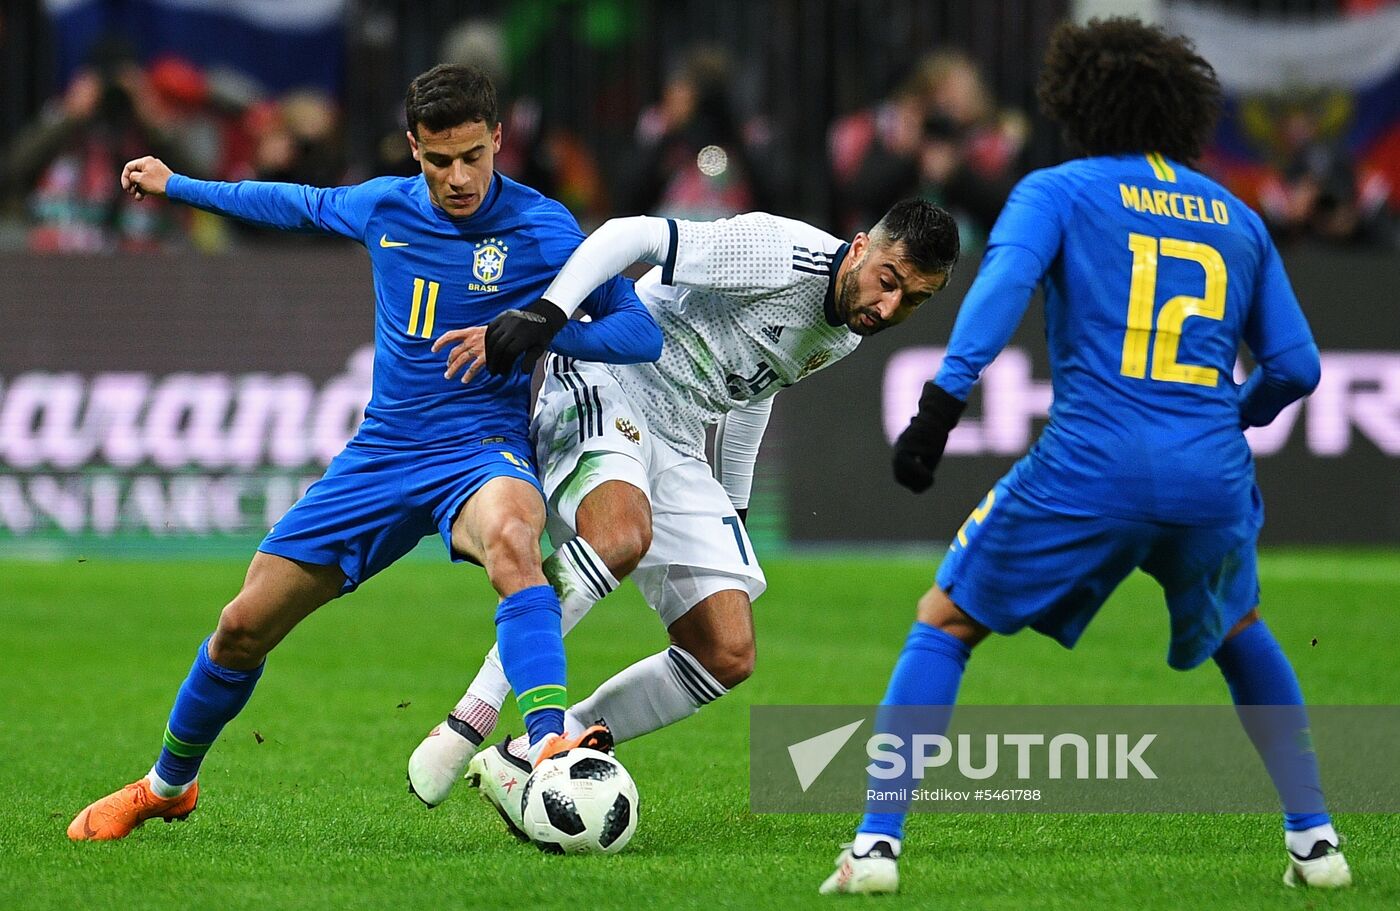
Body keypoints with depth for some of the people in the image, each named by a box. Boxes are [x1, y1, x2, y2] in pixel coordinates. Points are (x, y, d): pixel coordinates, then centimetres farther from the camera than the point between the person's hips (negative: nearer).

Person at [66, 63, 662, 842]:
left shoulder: (542, 230, -10)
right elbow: (304, 205, 26)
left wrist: (541, 331, -28)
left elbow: (642, 333, -12)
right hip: (383, 451, 5)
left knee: (509, 534, -42)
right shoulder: (386, 206, 4)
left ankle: (550, 743, -57)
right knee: (245, 625, 5)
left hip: (481, 448, -5)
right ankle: (168, 785, 31)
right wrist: (176, 187, 35)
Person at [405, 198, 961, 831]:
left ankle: (520, 761, 0)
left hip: (677, 446, 9)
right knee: (621, 537, -40)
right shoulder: (782, 256, -20)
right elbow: (632, 236, -27)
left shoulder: (846, 337, 8)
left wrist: (734, 502, 30)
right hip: (602, 388, -9)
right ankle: (467, 725, -34)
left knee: (728, 656, -4)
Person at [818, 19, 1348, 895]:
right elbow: (1295, 366, 20)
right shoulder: (1239, 220, 20)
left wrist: (944, 398, -20)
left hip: (1088, 469, -3)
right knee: (1242, 633, 34)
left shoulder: (1059, 190, 9)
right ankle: (1315, 839, 26)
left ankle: (878, 842, 1)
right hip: (1212, 478, 3)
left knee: (944, 625, 14)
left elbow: (1005, 279, -11)